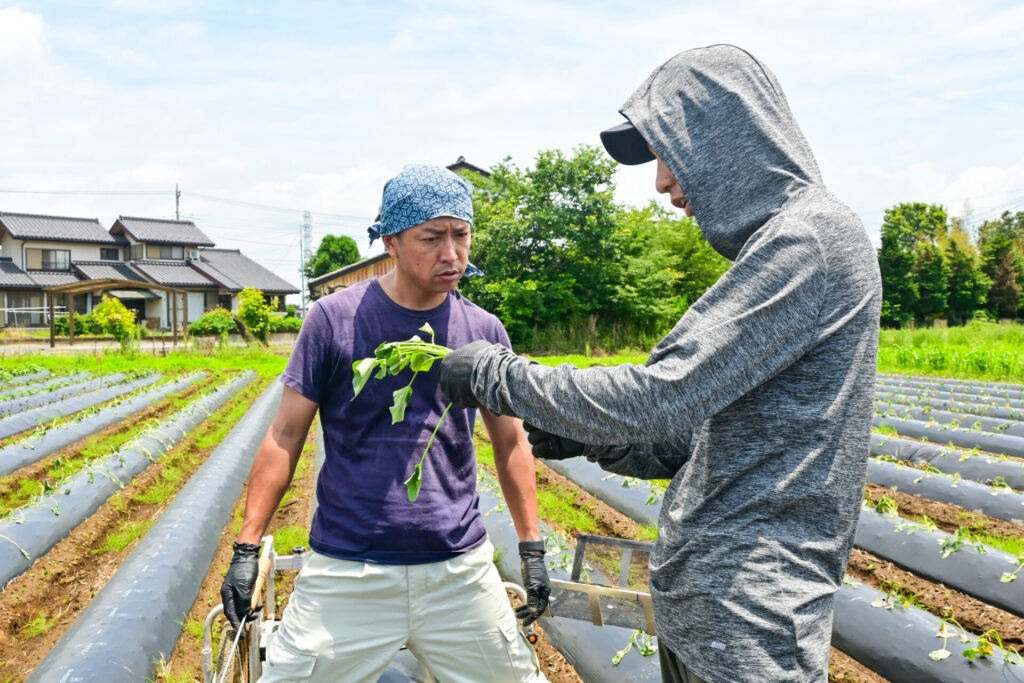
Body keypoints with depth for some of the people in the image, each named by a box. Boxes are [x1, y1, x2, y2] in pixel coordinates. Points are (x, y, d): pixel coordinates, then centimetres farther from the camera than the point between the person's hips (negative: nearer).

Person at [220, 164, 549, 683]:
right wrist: (247, 548, -3)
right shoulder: (334, 318, -6)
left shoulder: (484, 331, 2)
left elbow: (511, 443, 10)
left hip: (461, 572, 3)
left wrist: (532, 548, 9)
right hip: (347, 575, -2)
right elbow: (286, 436, -1)